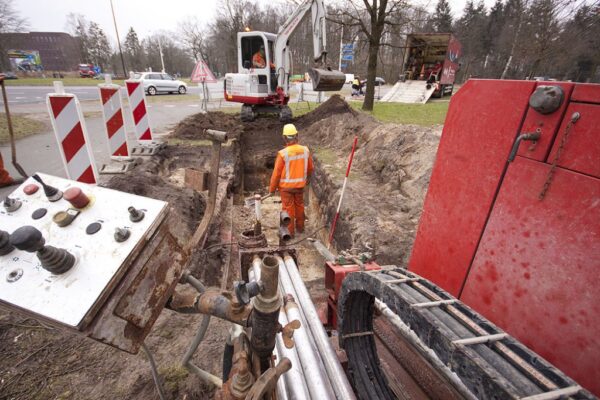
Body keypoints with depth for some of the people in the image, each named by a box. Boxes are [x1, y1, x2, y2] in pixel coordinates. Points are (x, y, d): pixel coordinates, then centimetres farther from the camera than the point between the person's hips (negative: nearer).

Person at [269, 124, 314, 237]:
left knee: (288, 208, 11)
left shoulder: (282, 154, -25)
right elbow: (310, 168, 3)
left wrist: (272, 188, -3)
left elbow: (276, 173, -17)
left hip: (286, 186, -4)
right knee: (299, 206, 22)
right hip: (300, 185, 4)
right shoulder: (305, 150, -12)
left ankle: (290, 231, 24)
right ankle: (300, 227, 39)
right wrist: (308, 178, 23)